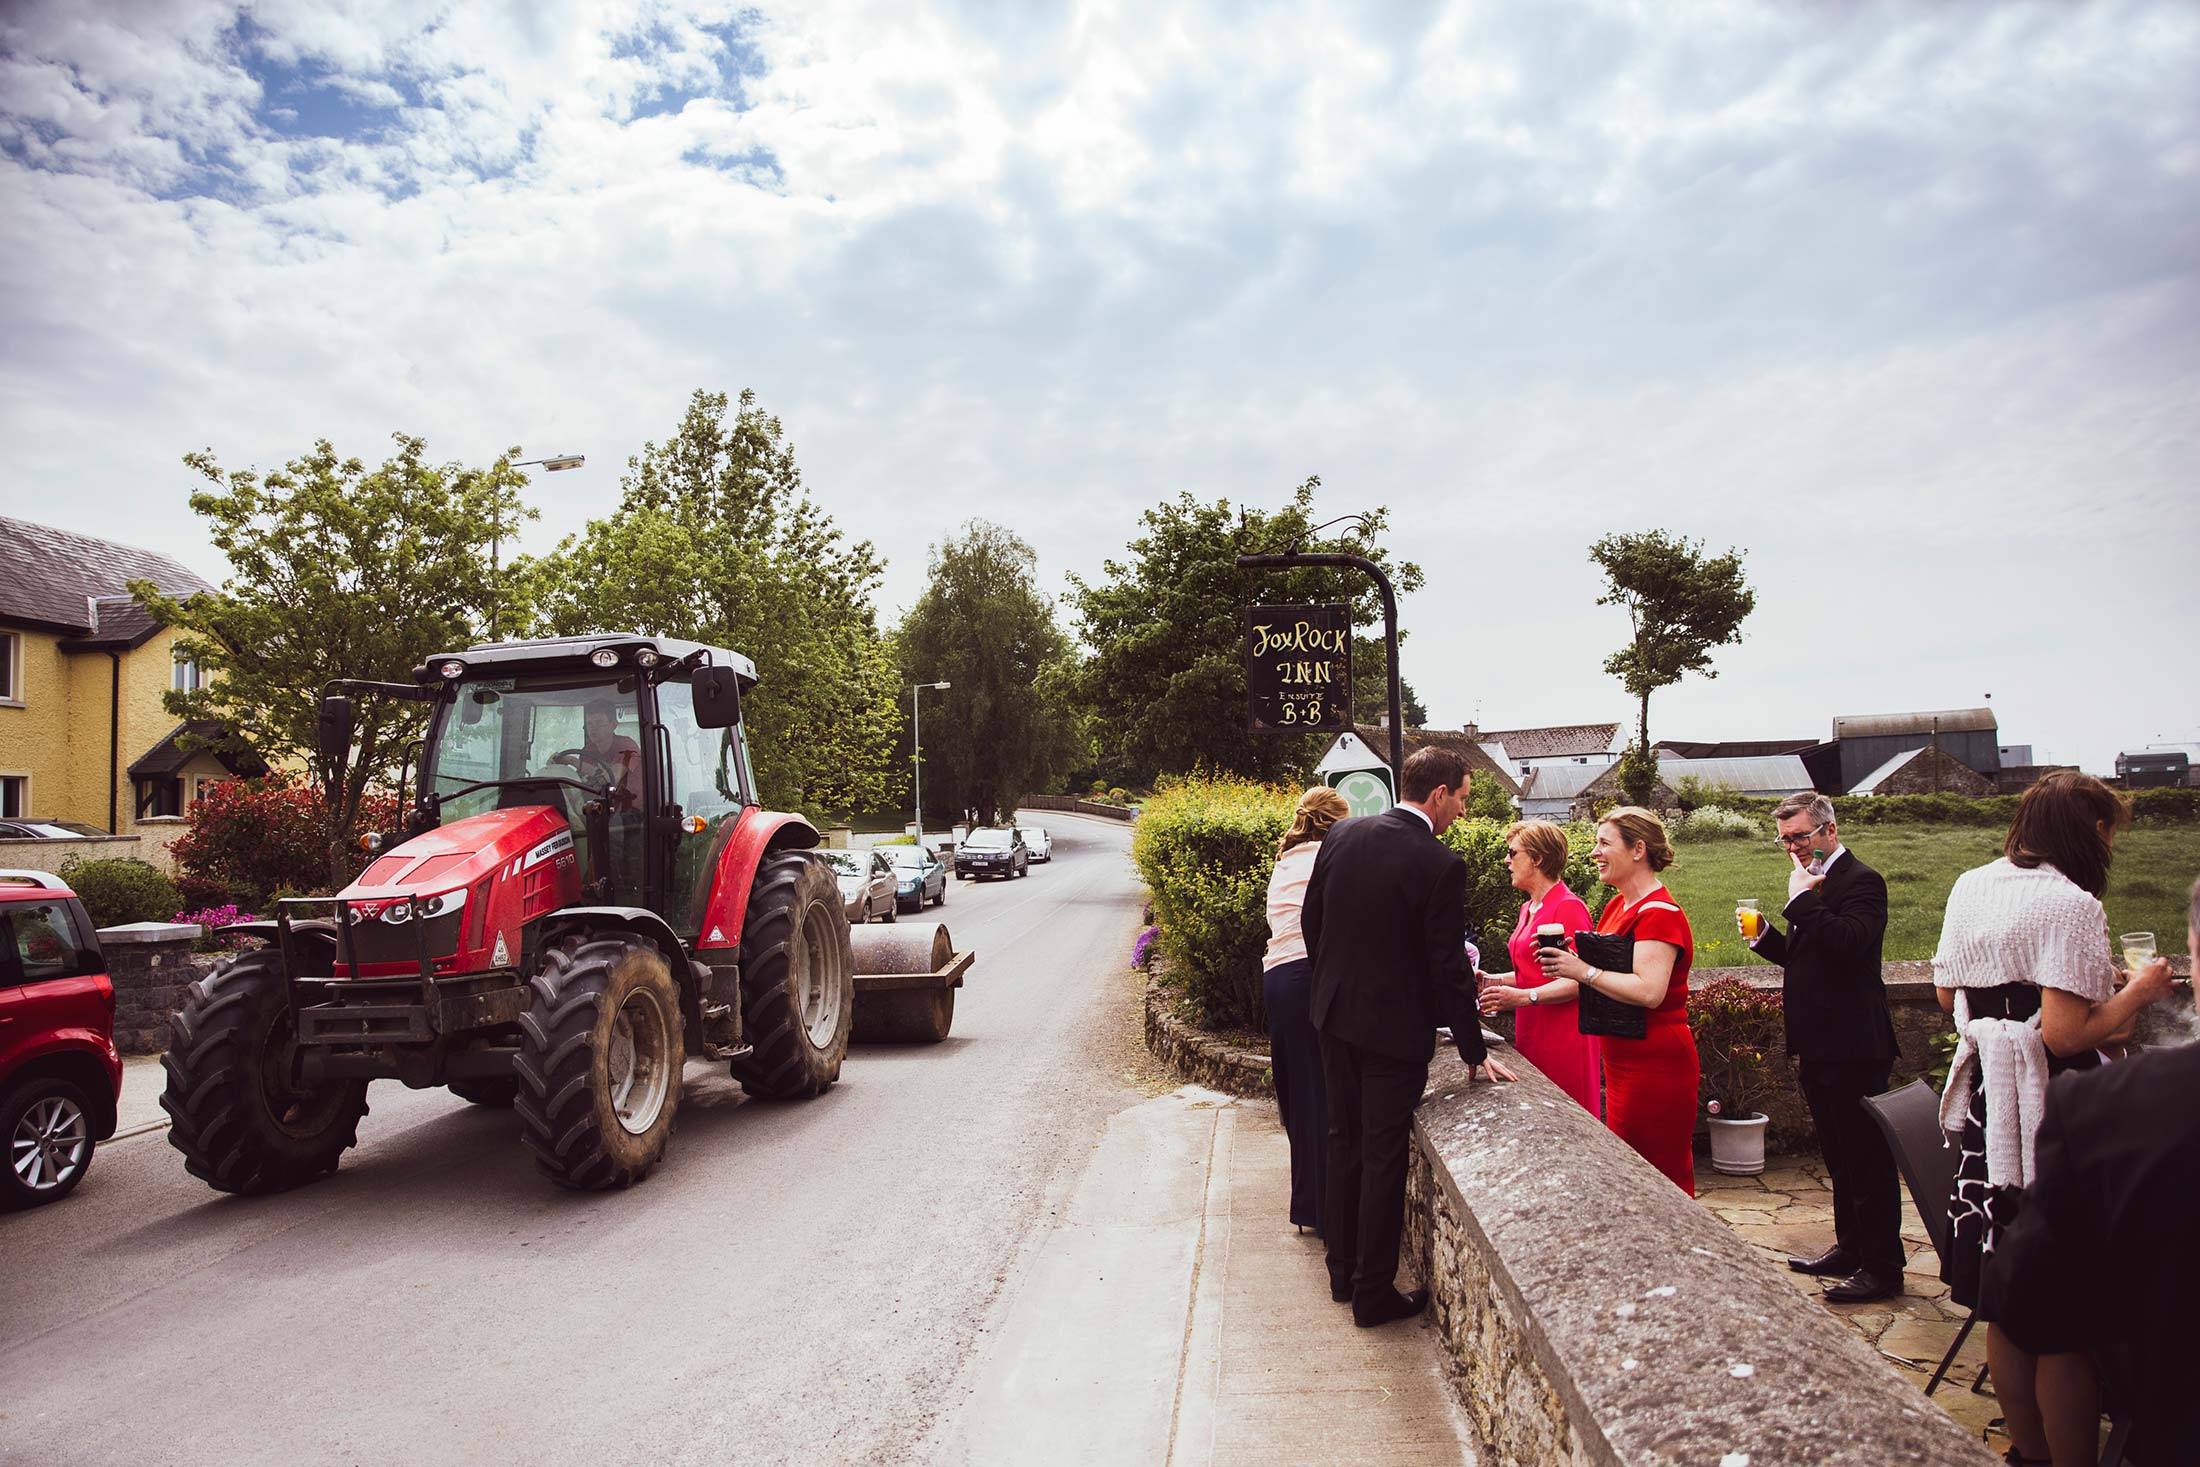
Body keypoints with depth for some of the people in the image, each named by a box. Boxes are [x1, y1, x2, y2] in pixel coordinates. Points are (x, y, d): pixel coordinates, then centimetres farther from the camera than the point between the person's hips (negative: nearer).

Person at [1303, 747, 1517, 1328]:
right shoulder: (1440, 865, -19)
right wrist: (1475, 1053, -6)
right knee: (1384, 1159, 6)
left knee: (1345, 1143, 19)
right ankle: (1373, 1293, 16)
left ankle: (1342, 1272, 31)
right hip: (1394, 1028, -6)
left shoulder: (1342, 833, -2)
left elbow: (1310, 920, 7)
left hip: (1334, 1017, 6)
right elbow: (1448, 967, -16)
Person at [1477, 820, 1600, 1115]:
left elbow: (1579, 980, -19)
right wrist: (1493, 980, 10)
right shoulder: (1528, 908, 16)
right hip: (1531, 1035, 8)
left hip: (1563, 1039, -8)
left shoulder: (1568, 907, -12)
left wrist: (1523, 997, -28)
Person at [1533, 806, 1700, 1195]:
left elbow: (1648, 991, -28)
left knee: (1662, 1179, -2)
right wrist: (1570, 961, 1)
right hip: (1624, 1062, 10)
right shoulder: (1617, 905, 14)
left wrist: (1584, 970, -21)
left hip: (1655, 1065, -10)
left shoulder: (1659, 912, -16)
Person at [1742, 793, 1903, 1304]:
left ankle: (1882, 1267, 8)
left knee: (1867, 1156, -1)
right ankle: (1850, 1249, 30)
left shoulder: (1860, 881, -14)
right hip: (1819, 1045, 10)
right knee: (1840, 1156, 19)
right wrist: (1764, 936, 5)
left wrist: (1802, 898, -25)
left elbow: (1847, 944, -31)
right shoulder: (1817, 884, 16)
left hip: (1851, 1047, -10)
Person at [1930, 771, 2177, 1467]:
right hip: (2048, 1111, -7)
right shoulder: (2071, 903, -15)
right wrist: (2137, 992, -5)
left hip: (1985, 1099, 8)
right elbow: (2066, 1034, -20)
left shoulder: (1971, 886, 8)